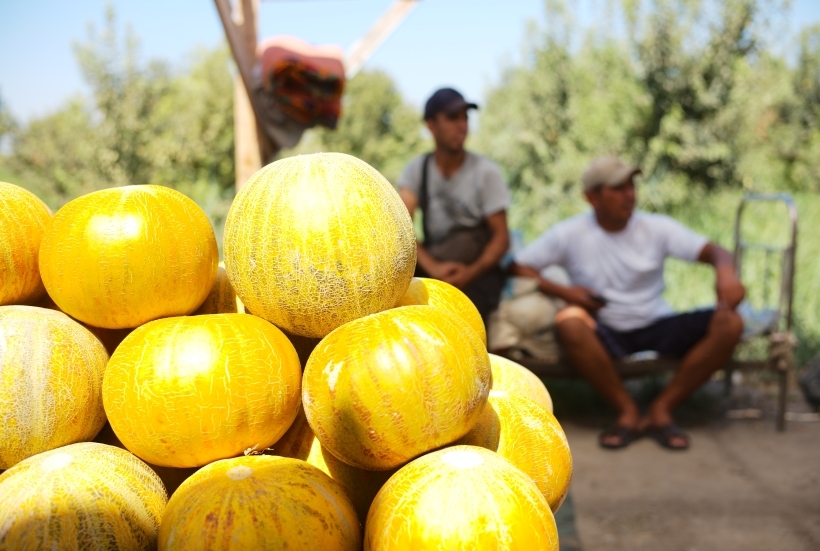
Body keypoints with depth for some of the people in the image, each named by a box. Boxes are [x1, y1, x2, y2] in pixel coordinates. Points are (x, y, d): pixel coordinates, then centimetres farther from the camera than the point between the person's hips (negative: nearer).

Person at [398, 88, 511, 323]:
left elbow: (501, 237, -8)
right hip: (435, 260, 1)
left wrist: (471, 272, -27)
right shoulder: (417, 169, 0)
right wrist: (433, 267, -29)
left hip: (478, 269, -1)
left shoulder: (486, 171, -5)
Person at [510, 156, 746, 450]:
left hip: (657, 327, 2)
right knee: (568, 322, -36)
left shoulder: (657, 228, -1)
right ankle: (627, 411, -18)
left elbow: (714, 251, -10)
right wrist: (562, 291, -17)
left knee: (729, 324, -21)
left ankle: (661, 409, -12)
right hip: (604, 333, -2)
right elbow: (517, 267, -3)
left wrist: (725, 271, -34)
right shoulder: (569, 235, -3)